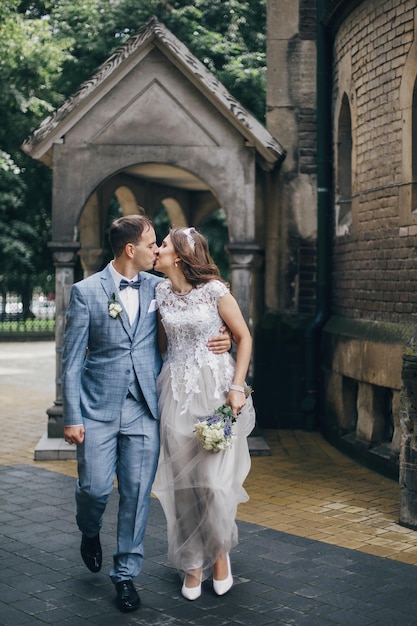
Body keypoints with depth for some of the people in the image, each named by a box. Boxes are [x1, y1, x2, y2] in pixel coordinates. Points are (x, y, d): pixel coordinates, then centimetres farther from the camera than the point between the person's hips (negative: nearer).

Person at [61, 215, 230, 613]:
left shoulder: (158, 288, 6)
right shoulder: (86, 291, -3)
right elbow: (73, 359, -3)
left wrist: (219, 340, -2)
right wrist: (72, 417, -8)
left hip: (144, 408, 2)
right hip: (99, 408, -2)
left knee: (137, 493, 3)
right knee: (95, 487, -3)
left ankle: (126, 573, 17)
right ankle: (90, 532, 32)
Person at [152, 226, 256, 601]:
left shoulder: (215, 290, -7)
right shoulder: (161, 292, 8)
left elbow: (244, 337, -3)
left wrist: (237, 386, -10)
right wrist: (162, 378, 14)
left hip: (215, 388, -4)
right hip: (176, 391, 4)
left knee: (214, 478, -6)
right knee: (182, 481, 4)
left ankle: (220, 551, 18)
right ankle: (193, 562, 18)